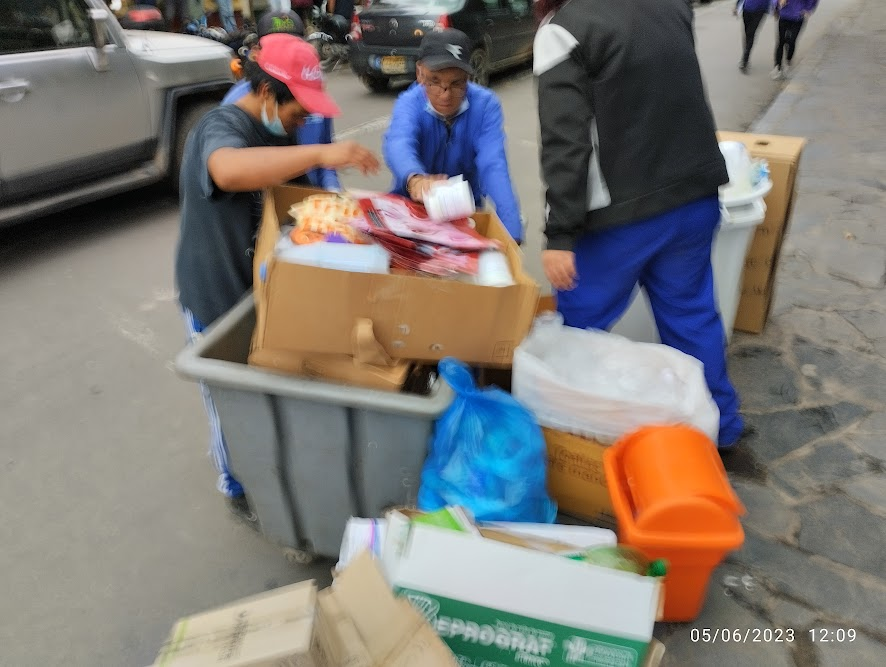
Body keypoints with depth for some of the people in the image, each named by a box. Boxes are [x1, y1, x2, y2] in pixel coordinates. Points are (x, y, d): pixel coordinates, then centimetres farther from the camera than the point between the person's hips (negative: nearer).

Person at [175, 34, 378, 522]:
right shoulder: (219, 128, -25)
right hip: (217, 297, -8)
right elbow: (228, 171, -50)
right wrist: (321, 153, -54)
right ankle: (238, 490, 35)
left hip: (265, 287, 8)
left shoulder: (278, 133, 4)